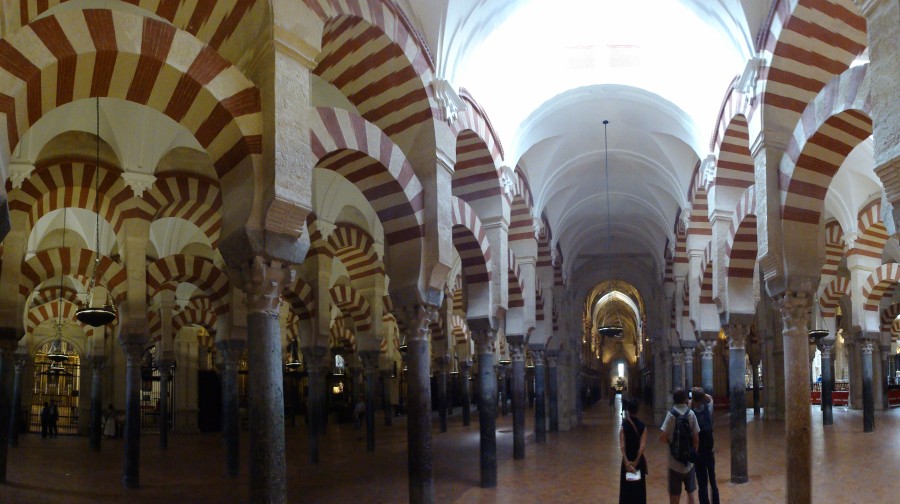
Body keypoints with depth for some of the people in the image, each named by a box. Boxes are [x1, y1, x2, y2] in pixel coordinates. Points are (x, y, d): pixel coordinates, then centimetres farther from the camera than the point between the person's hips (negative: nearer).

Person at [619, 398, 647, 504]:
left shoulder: (624, 425, -9)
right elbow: (642, 446, -16)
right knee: (639, 488, 11)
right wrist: (636, 461, -17)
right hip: (639, 460, 1)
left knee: (626, 487, 9)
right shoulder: (642, 426, -7)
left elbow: (622, 446, -17)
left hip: (627, 460, -1)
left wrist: (626, 462, -19)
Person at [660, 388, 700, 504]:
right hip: (689, 461, 3)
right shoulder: (691, 413, -4)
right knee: (690, 493, 17)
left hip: (675, 462, -3)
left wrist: (670, 442, 4)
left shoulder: (671, 414, -11)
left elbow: (663, 438, -17)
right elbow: (696, 439, -2)